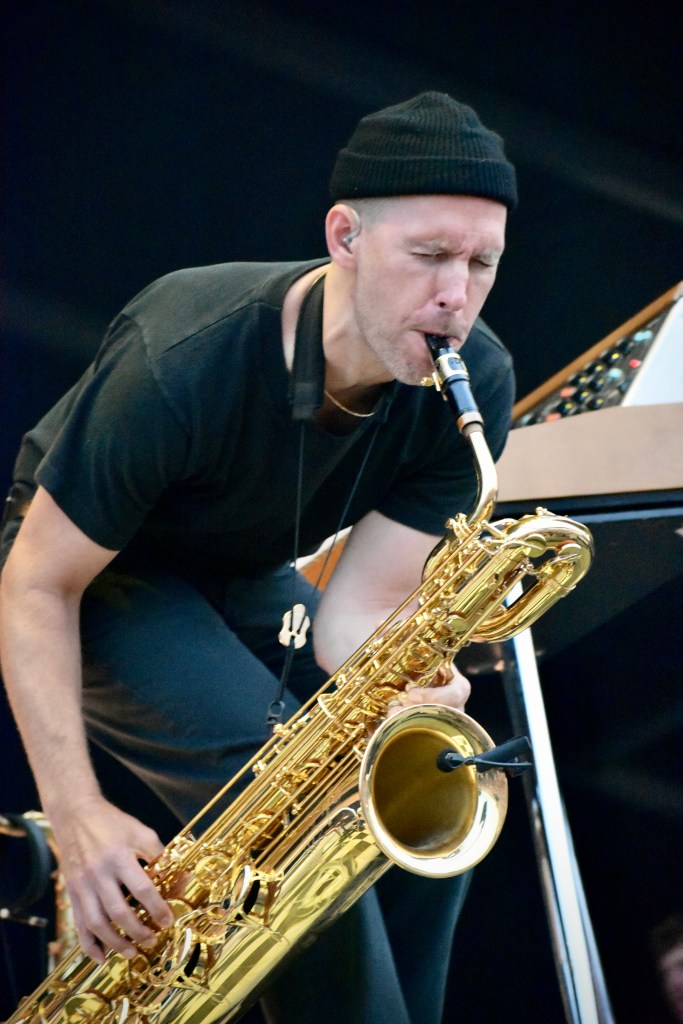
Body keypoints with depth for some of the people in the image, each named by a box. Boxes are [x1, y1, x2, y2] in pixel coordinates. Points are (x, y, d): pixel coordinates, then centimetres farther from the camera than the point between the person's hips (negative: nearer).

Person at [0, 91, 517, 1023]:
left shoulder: (473, 386, -21)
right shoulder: (183, 365, -35)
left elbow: (359, 605, -20)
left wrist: (400, 691, -44)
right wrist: (76, 809, -35)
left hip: (246, 578, 6)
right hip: (92, 571, -6)